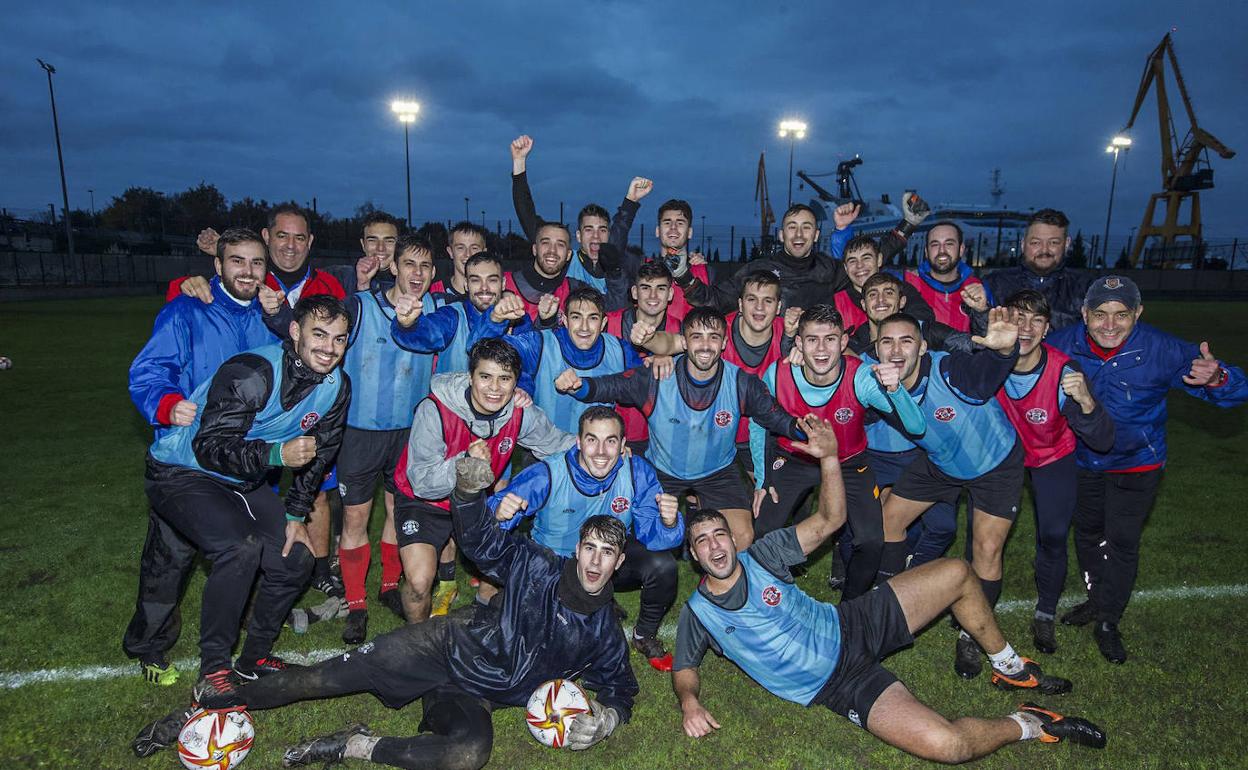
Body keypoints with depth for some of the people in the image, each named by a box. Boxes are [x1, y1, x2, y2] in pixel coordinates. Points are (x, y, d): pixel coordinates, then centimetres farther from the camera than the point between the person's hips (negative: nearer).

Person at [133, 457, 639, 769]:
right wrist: (468, 489, -19)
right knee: (326, 678, -10)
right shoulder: (536, 567, -5)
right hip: (449, 644, 0)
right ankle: (205, 709, 9)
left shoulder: (605, 633, -1)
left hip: (475, 698, 1)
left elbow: (618, 686, 12)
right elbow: (482, 540, 1)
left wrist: (606, 716, -11)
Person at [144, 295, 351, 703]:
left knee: (296, 559, 0)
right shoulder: (250, 373, -29)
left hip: (244, 480, 7)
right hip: (181, 473, -7)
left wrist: (296, 516, 1)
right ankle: (213, 670, -12)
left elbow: (318, 455, 4)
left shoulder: (336, 386, -8)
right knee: (241, 548, -29)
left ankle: (254, 657, 22)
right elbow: (208, 447, -30)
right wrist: (276, 454, -44)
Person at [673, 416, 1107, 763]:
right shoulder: (697, 613, -9)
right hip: (840, 686, -4)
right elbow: (684, 669, 1)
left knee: (956, 574, -1)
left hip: (852, 626, 4)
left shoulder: (761, 555, -5)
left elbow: (828, 522, -3)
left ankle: (1009, 667, 23)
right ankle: (1028, 725, 4)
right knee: (944, 743, -27)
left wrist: (829, 458, -18)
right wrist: (689, 702, -24)